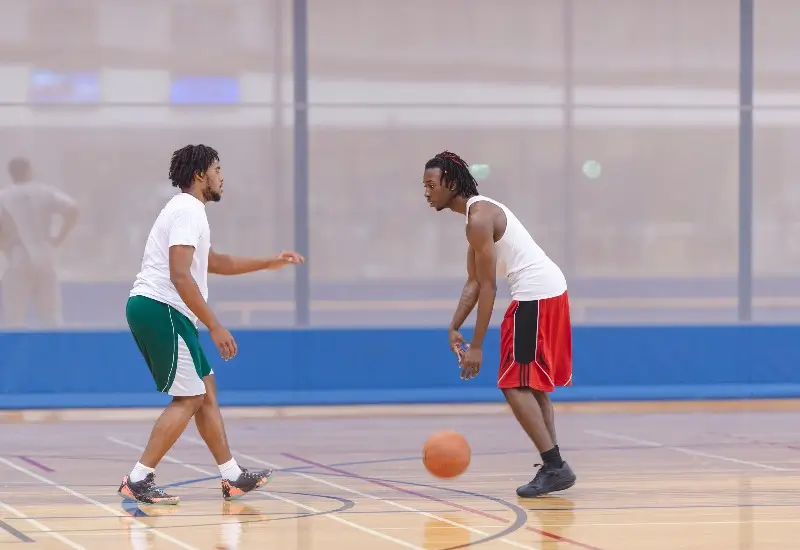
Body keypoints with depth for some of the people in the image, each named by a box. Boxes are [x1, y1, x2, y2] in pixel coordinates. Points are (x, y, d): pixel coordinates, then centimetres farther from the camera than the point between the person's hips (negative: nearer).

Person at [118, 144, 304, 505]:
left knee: (206, 390, 13)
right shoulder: (187, 211, -13)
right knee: (189, 399, -8)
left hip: (157, 312, 10)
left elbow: (216, 263, 36)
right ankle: (138, 480, -9)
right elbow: (180, 276, -22)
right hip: (159, 309, -10)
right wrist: (214, 326, -21)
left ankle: (232, 477, 18)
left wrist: (270, 263, 35)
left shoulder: (188, 211, 20)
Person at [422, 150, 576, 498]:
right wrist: (455, 328, 8)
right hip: (548, 291, 11)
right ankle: (553, 468, 17)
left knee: (514, 385, -8)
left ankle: (554, 466, -13)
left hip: (536, 295, -11)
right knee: (532, 384, 16)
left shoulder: (479, 218, -15)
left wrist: (476, 346, -15)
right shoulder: (480, 212, 17)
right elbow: (474, 282, 17)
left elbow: (488, 286, -16)